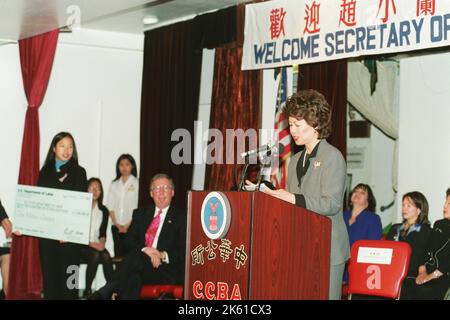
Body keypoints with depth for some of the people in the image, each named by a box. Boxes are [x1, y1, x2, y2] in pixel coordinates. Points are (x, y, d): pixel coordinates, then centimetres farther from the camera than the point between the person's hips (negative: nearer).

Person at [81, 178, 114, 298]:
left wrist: (102, 241, -9)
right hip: (82, 245, -3)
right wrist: (90, 243, -15)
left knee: (106, 256, -30)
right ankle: (88, 290, -27)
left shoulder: (103, 210, 14)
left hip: (97, 246, 3)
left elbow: (103, 232, 13)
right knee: (95, 255, -33)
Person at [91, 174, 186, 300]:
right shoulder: (140, 214, 22)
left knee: (134, 258, -34)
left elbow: (184, 251, 0)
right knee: (133, 277, -35)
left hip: (167, 272, -3)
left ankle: (105, 293, -34)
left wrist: (164, 255, -19)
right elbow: (130, 241, 9)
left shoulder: (181, 217, 9)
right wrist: (145, 250, -13)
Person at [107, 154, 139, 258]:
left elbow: (137, 207, -5)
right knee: (118, 253, 2)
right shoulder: (114, 184, 13)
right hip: (116, 226, 4)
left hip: (131, 226, -4)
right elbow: (110, 207, 8)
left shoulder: (136, 183, 0)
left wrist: (128, 225, -9)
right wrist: (117, 224, -4)